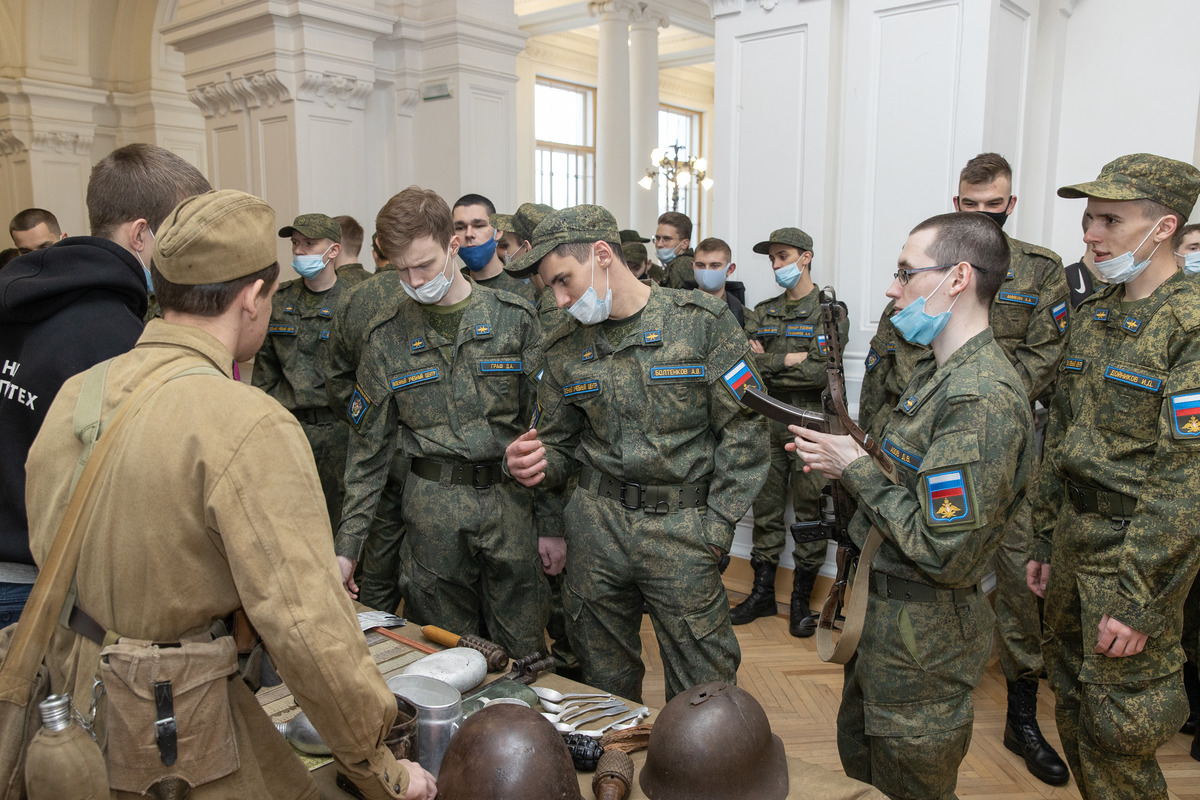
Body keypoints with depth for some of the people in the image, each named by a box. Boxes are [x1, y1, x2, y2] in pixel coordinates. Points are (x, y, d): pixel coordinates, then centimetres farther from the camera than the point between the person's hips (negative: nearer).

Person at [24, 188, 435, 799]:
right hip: (182, 738, -8)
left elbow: (48, 552, 11)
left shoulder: (74, 394, 0)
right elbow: (307, 628, -27)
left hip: (72, 707, 8)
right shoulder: (249, 426, -25)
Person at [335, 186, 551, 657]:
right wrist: (347, 546, 4)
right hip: (433, 508, 1)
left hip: (512, 501, 0)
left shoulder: (514, 319, -1)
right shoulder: (386, 338, 3)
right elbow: (369, 448, 8)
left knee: (523, 656, 8)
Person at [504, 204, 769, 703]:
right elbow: (559, 444, 13)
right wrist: (537, 466, -11)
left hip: (682, 528, -3)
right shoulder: (563, 349, 5)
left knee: (702, 686, 4)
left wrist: (717, 526, -9)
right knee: (604, 681, 16)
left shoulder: (702, 321, -6)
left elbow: (744, 430, -5)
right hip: (597, 522, 4)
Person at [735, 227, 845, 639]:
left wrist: (767, 363, -11)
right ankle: (762, 592, 23)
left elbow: (823, 373, -17)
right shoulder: (763, 312, 12)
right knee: (766, 509, 11)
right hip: (768, 423, 5)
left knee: (810, 514, 4)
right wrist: (790, 361, -12)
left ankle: (802, 600, 18)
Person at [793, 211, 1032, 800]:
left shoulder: (982, 399, -27)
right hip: (882, 618, 10)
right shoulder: (937, 373, 8)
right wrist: (844, 463, -2)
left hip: (923, 636, -10)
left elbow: (944, 555, -30)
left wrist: (855, 469, -21)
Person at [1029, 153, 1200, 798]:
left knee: (1117, 727, 4)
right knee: (1070, 692, 19)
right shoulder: (1094, 315, 8)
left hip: (1138, 548, -7)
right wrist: (1044, 540, 13)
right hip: (1074, 533, 7)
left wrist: (1140, 600, -20)